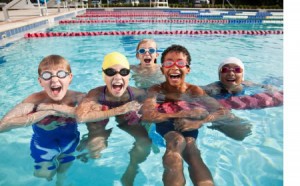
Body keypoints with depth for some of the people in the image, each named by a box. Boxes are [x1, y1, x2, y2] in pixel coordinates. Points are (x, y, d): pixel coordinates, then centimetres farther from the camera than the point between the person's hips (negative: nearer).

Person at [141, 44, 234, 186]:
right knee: (177, 141, -33)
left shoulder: (194, 91, 0)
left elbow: (225, 112, -7)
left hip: (188, 128, 1)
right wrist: (184, 113, -25)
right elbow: (146, 115, -25)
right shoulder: (156, 90, -5)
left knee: (189, 145, -32)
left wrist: (199, 122, -27)